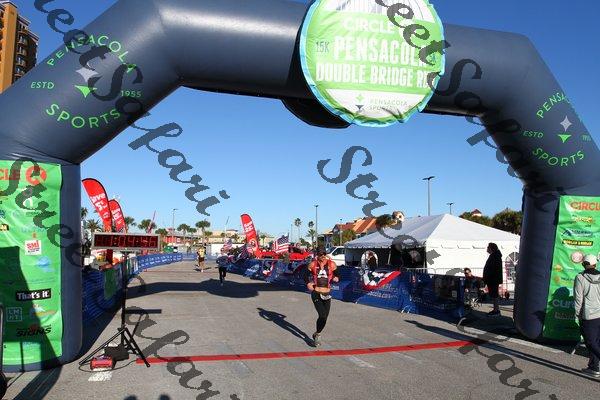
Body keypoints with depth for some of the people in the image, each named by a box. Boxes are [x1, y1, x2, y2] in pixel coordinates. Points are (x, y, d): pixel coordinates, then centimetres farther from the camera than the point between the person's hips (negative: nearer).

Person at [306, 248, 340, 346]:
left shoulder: (331, 264, 1)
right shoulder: (313, 264, -1)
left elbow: (337, 275, 7)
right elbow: (307, 276, 6)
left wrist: (336, 278, -16)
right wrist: (308, 284, -13)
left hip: (327, 294, 3)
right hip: (316, 293, -3)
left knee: (325, 317, 7)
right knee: (322, 315, -14)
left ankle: (317, 334, 32)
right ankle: (317, 335, 9)